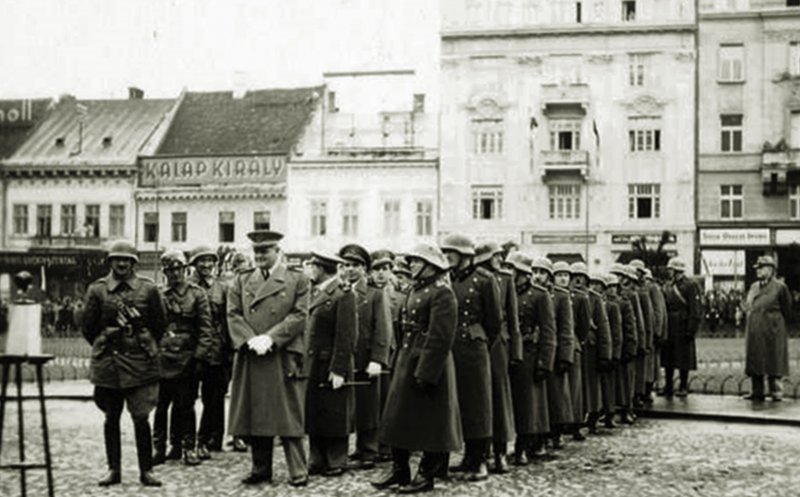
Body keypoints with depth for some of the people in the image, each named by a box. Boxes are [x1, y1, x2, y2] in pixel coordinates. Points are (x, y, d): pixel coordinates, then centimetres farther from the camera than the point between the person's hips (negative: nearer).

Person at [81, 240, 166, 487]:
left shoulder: (148, 289, 1)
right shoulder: (97, 289, 1)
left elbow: (160, 325, 9)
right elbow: (87, 326, 9)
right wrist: (103, 347, 12)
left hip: (141, 364, -1)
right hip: (107, 364, 1)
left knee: (141, 418, -3)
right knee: (111, 418, 7)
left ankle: (146, 470, 6)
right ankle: (114, 470, 15)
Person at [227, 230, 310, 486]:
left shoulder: (297, 280, 4)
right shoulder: (241, 280, 13)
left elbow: (299, 316, -4)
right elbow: (233, 315, 5)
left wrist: (270, 338, -14)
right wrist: (250, 340, -12)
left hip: (284, 357, -3)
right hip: (250, 358, 3)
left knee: (289, 415, -2)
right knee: (253, 415, 6)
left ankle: (298, 471, 3)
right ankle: (261, 468, 17)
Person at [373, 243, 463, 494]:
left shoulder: (441, 293, -14)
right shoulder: (414, 291, 14)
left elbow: (440, 338, -20)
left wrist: (425, 372, -23)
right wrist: (400, 361, 13)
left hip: (429, 364, -9)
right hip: (406, 362, 9)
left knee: (429, 421, 1)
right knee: (398, 416, 11)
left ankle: (427, 474, 11)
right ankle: (399, 469, 21)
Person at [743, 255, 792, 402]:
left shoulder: (779, 287, -4)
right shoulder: (753, 287, 13)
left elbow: (786, 311, 1)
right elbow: (747, 306, 21)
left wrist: (774, 321, 5)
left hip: (772, 331, -6)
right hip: (754, 331, 6)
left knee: (773, 361, -3)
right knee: (754, 361, 6)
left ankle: (776, 392, 3)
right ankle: (757, 392, 13)